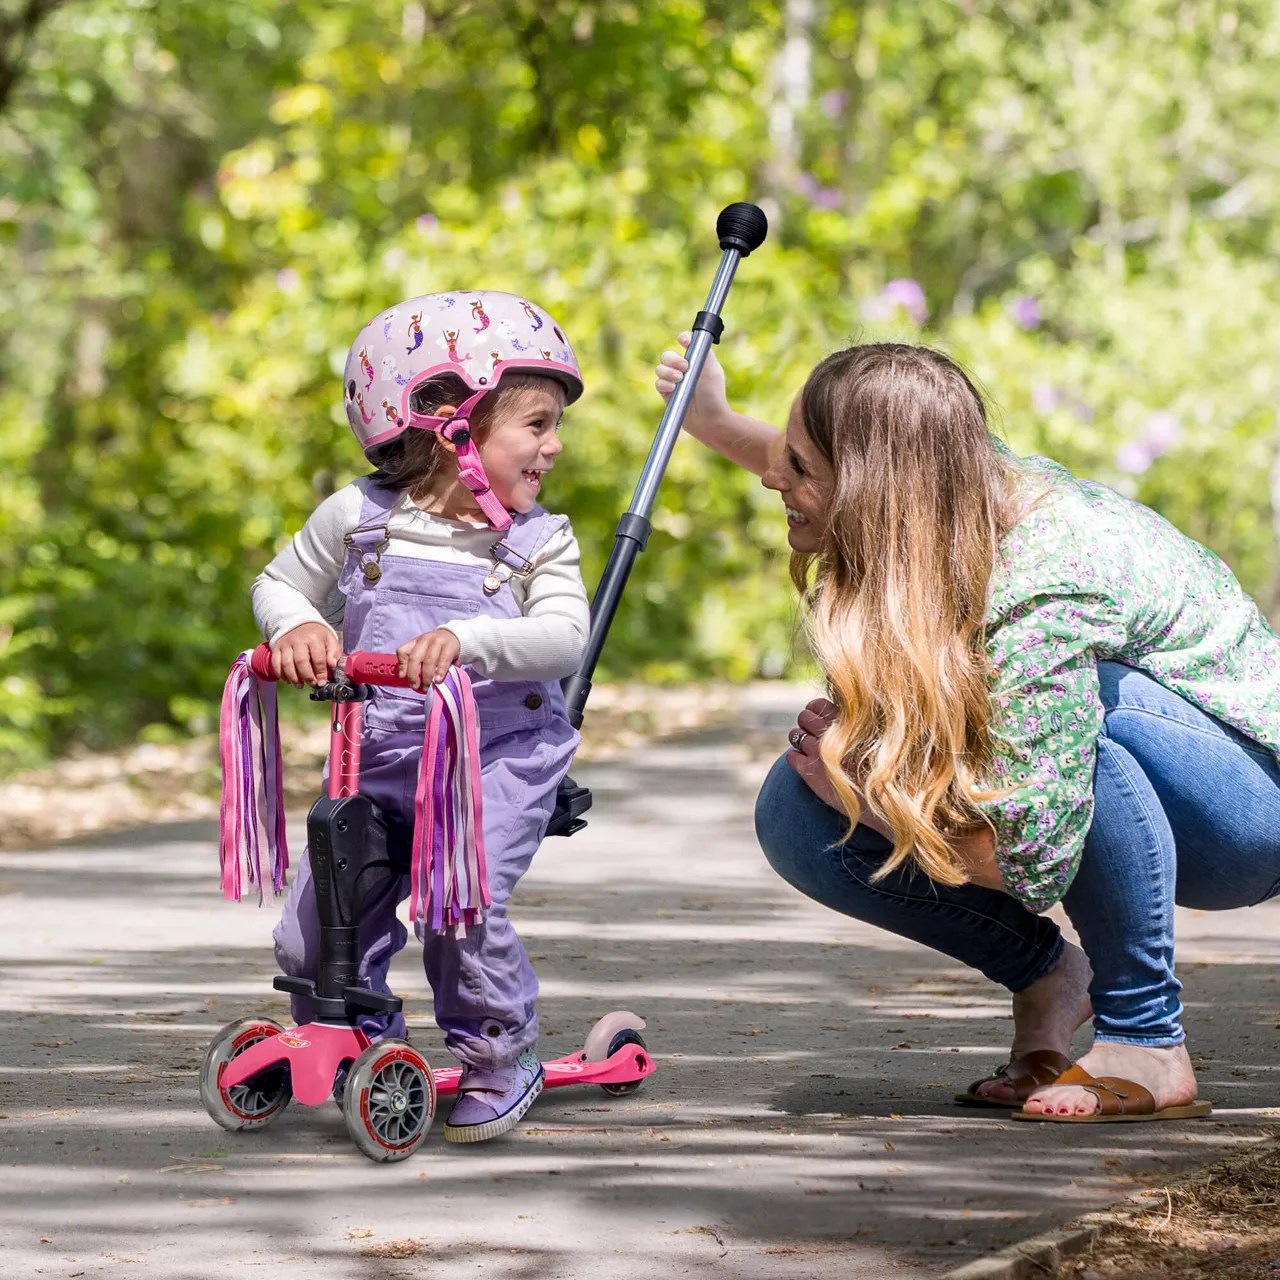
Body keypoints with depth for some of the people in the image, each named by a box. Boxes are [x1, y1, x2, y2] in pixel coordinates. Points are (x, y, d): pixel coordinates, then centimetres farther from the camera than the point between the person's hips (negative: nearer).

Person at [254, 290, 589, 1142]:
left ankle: (502, 1055, 1)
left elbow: (564, 636, -19)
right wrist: (297, 628, -9)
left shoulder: (540, 541, -3)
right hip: (374, 761, 3)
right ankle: (360, 1038, 27)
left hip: (497, 760, -3)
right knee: (313, 933, -2)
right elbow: (282, 584, 14)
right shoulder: (357, 518, 2)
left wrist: (467, 640, -35)